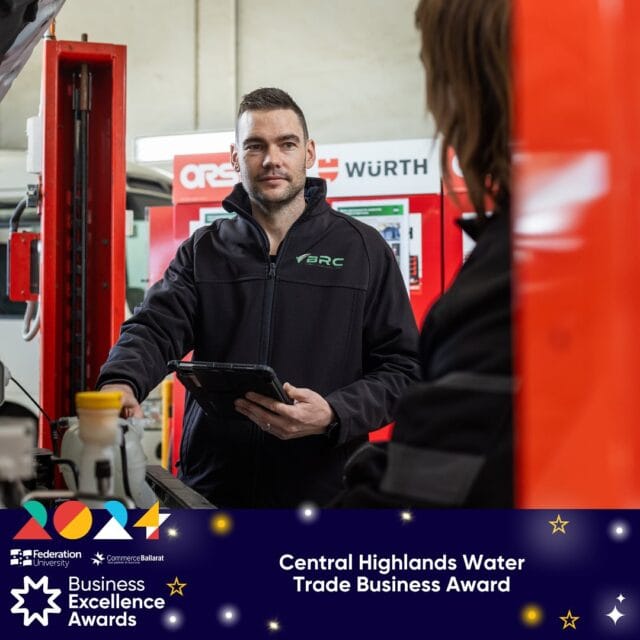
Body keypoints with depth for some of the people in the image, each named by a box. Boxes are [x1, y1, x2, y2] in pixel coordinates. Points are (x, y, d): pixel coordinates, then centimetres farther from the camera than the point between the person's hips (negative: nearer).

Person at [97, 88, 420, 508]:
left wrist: (332, 416, -19)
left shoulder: (363, 250, 3)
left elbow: (402, 367, -1)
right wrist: (120, 382, -28)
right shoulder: (203, 252, 9)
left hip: (323, 492, -1)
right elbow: (155, 329, -5)